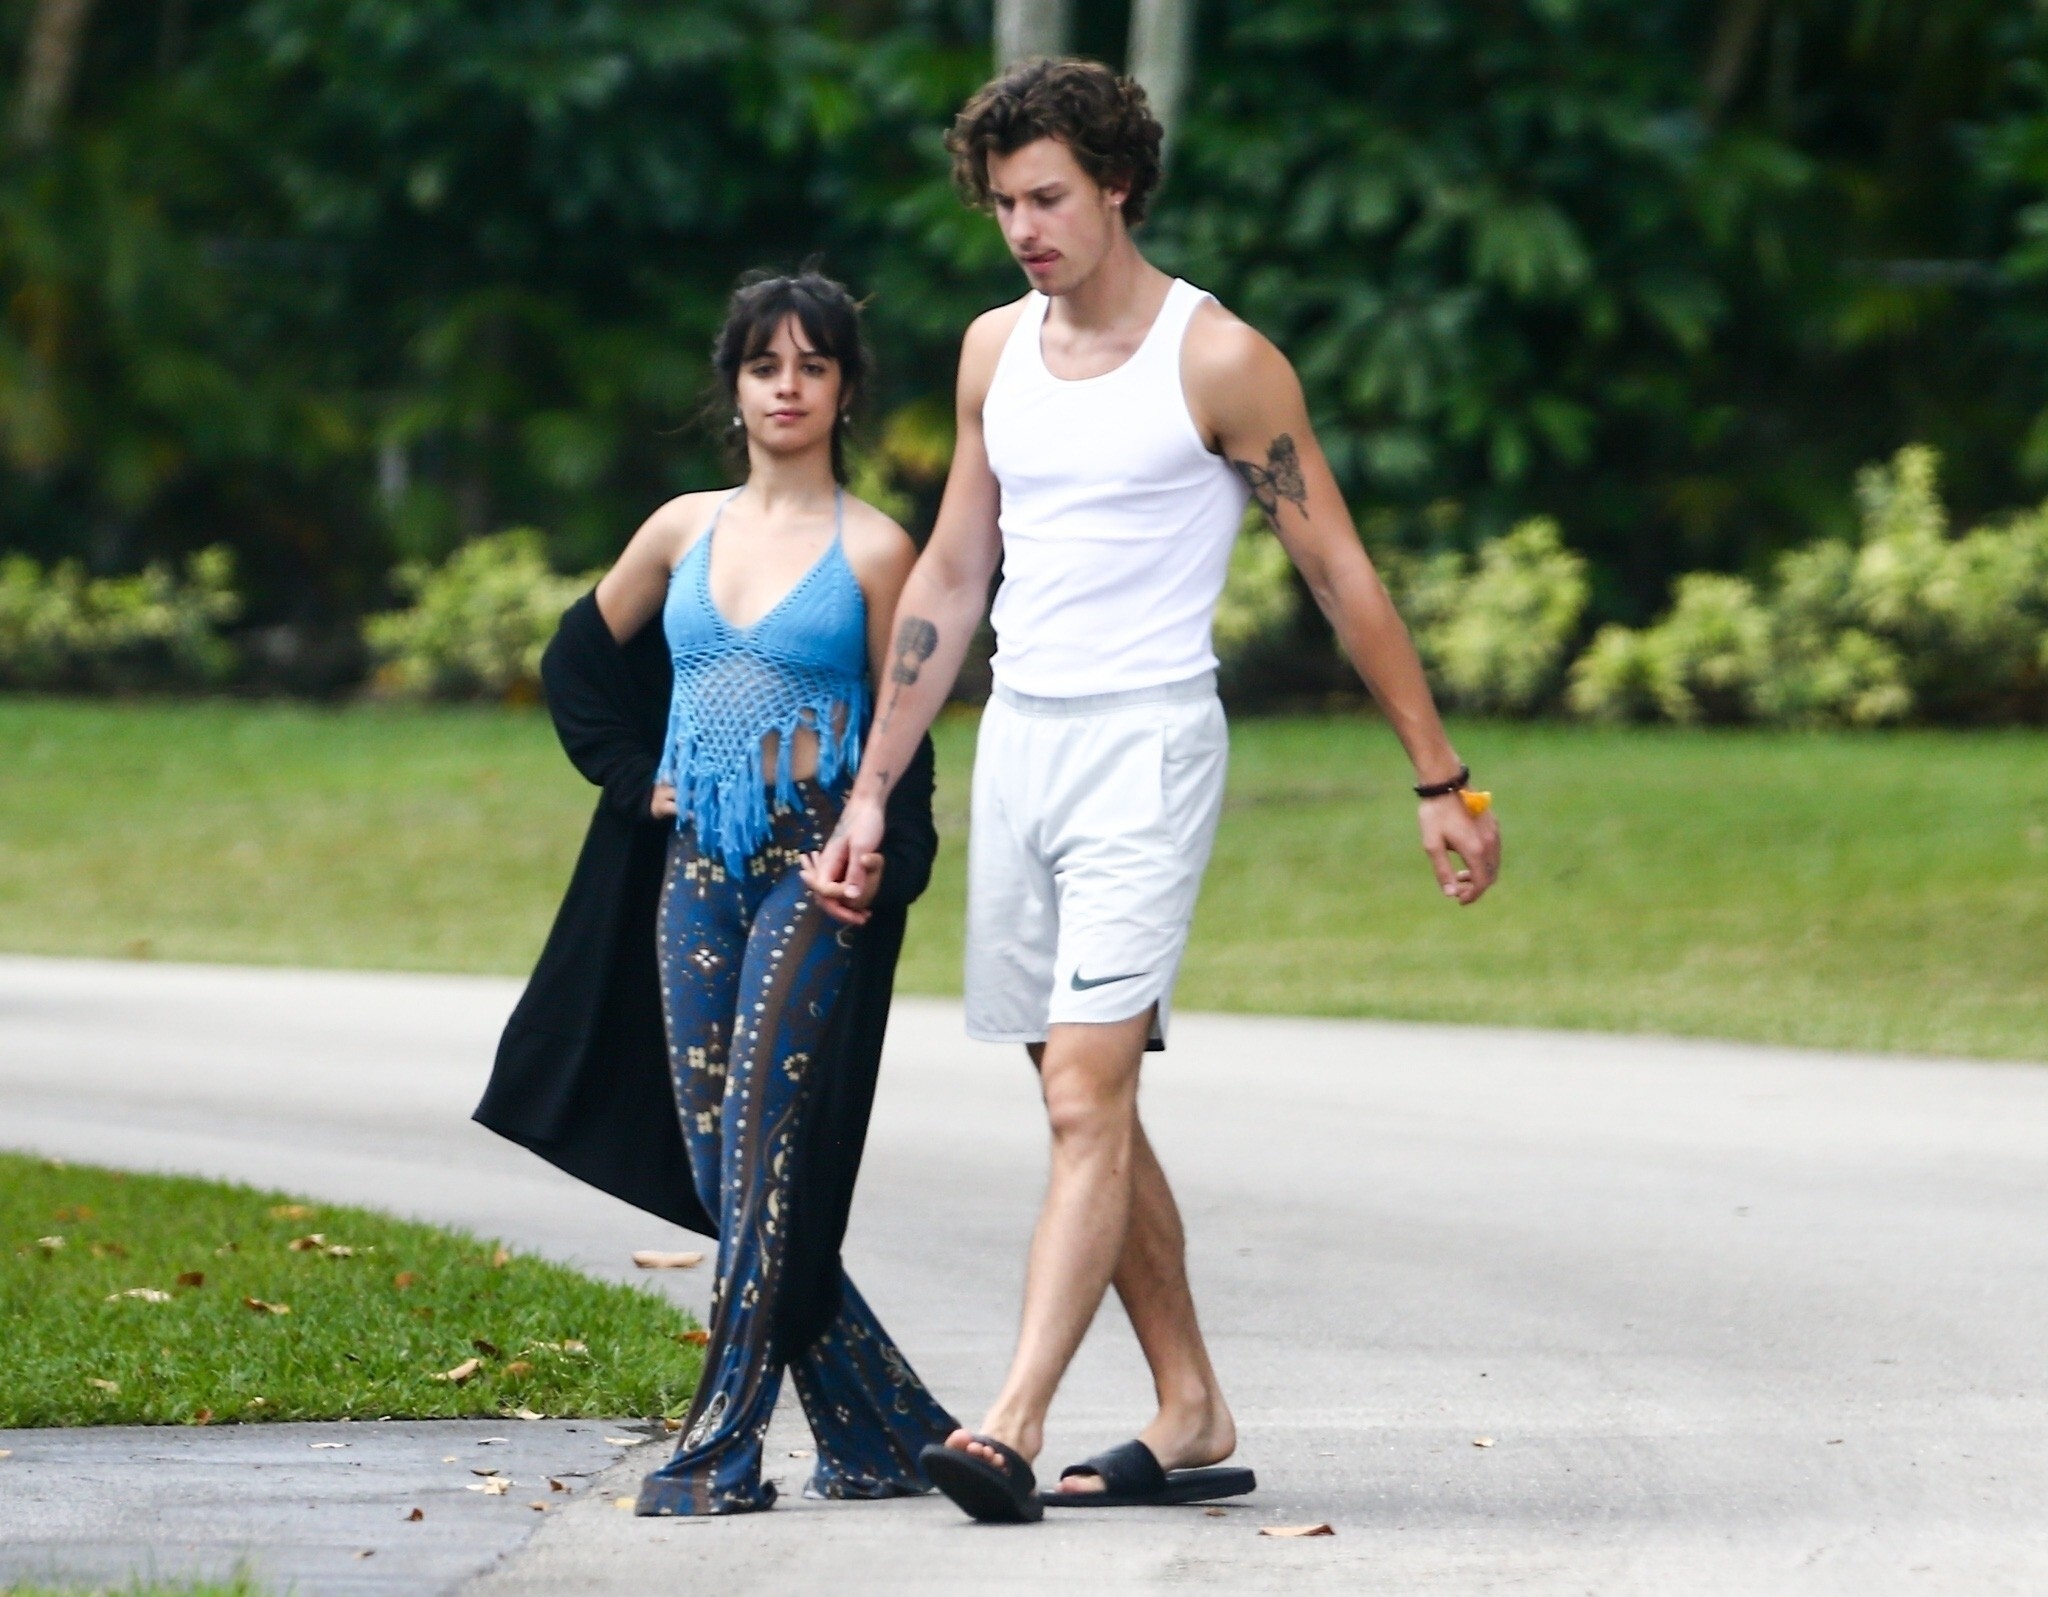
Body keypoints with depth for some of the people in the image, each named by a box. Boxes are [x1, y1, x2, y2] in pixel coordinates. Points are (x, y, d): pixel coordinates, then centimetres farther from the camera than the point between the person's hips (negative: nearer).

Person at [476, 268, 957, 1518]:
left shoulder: (873, 549, 0)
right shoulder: (687, 528, 13)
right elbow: (579, 660, 26)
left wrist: (882, 864, -15)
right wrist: (634, 777, 14)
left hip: (812, 865, -5)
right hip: (696, 867, 5)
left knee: (761, 1152, -13)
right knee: (719, 1168, 2)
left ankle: (724, 1449, -13)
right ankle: (883, 1431, 12)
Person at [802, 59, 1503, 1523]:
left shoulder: (1218, 361, -8)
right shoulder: (996, 351, 11)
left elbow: (1341, 572, -4)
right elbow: (951, 579, 17)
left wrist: (1443, 782, -3)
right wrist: (873, 792, 15)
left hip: (1147, 744, -7)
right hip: (1019, 739, 7)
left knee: (1088, 1094, -16)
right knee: (1087, 1109, 9)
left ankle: (1015, 1429, -25)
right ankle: (1195, 1422, 17)